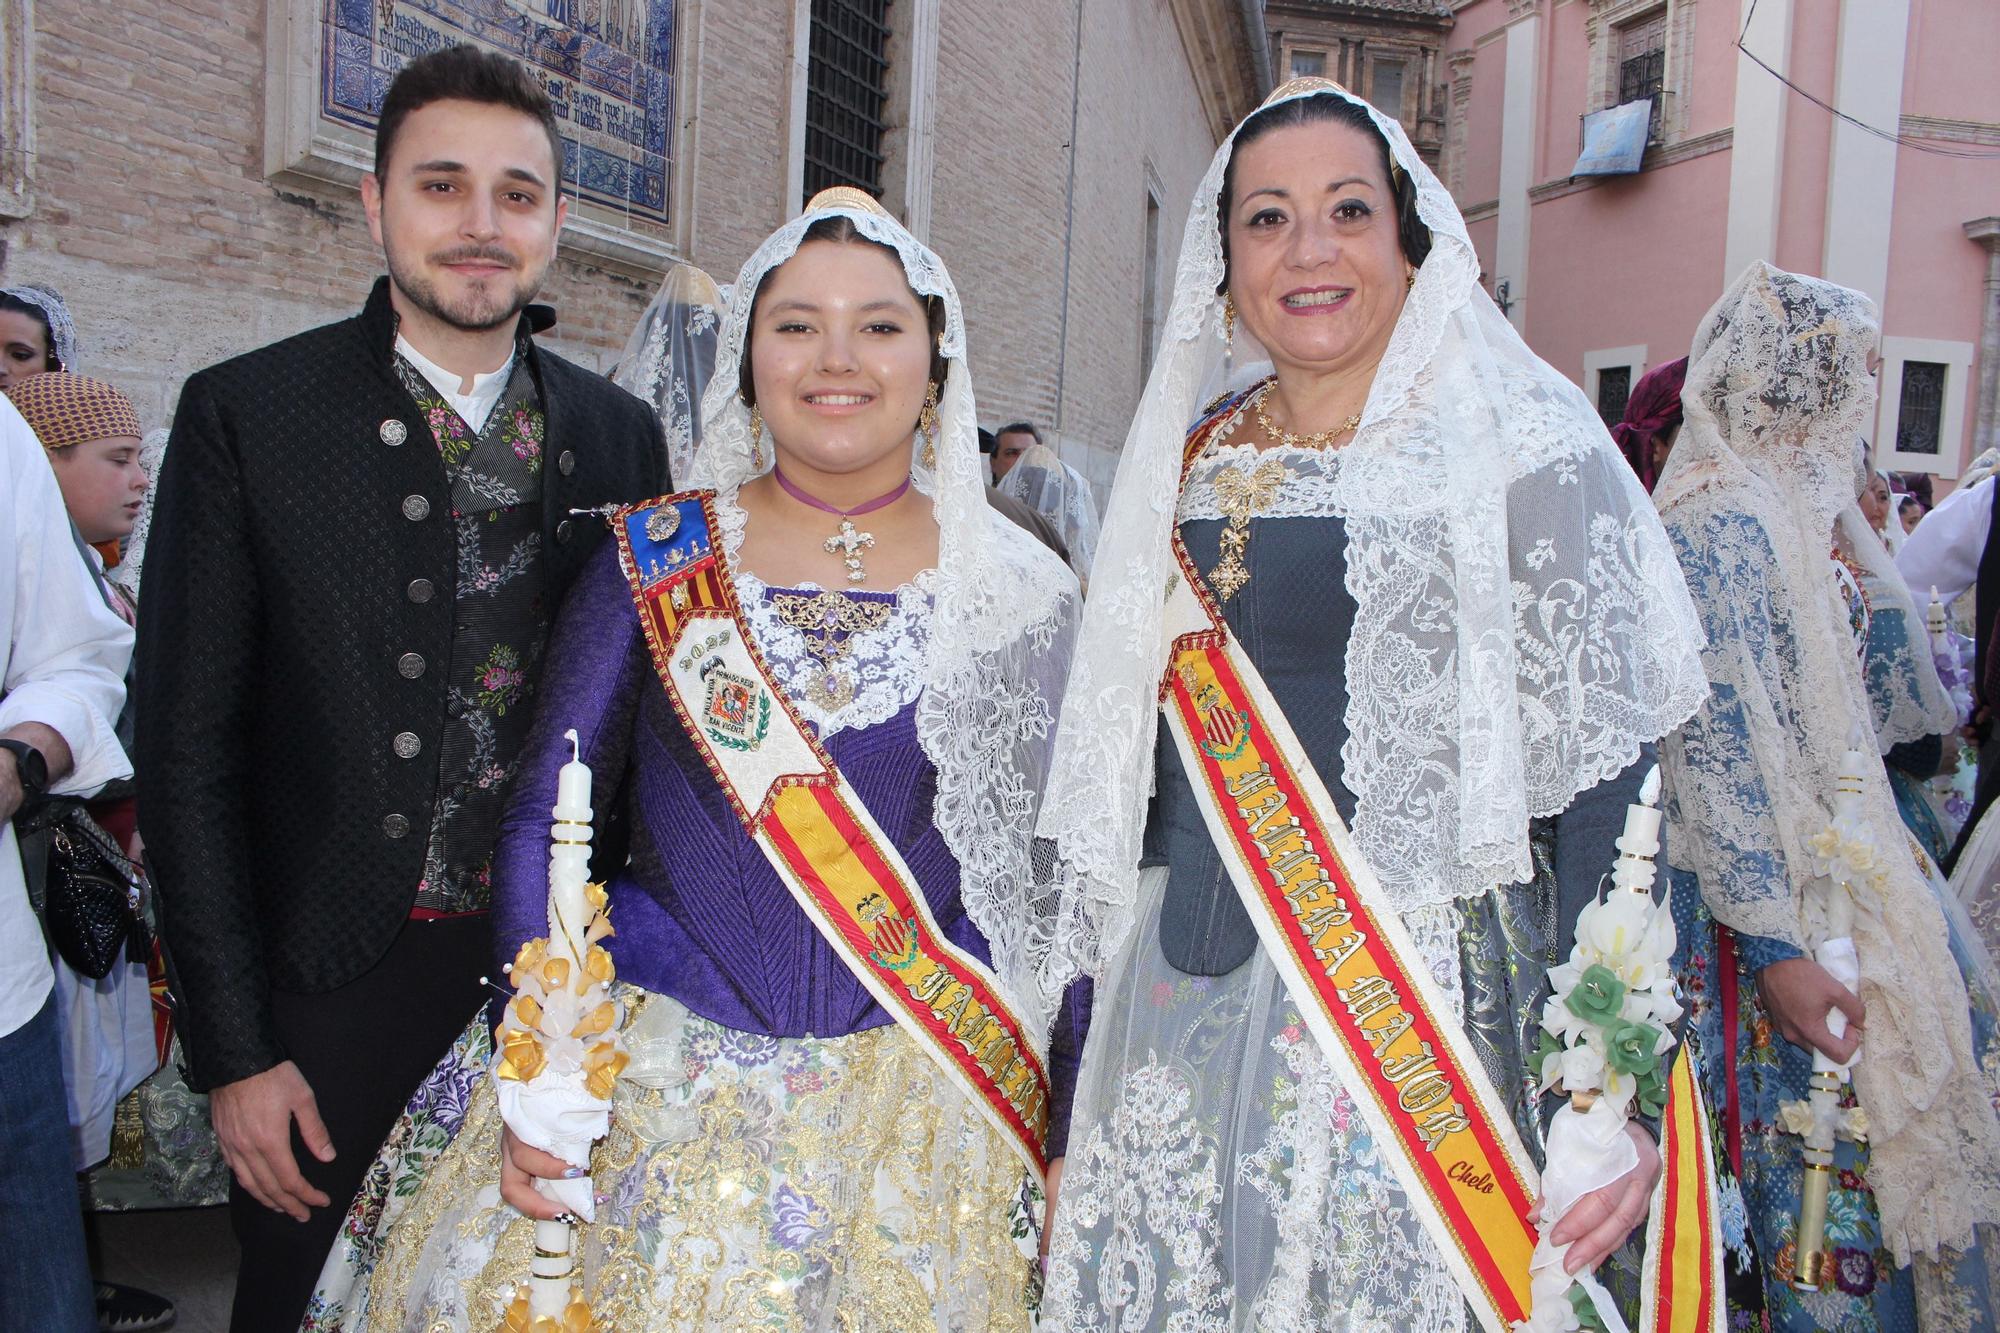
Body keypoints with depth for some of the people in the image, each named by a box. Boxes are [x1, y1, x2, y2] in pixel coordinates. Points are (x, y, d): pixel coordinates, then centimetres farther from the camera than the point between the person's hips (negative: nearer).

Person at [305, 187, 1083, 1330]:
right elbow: (547, 814, 1)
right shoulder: (657, 559, 0)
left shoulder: (1023, 592, 0)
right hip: (652, 1080, 1)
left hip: (922, 1103, 0)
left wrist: (1078, 1129, -2)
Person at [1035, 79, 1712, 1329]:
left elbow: (1605, 775, -10)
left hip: (1415, 1005, -4)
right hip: (1178, 1018, 5)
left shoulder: (1521, 446, -6)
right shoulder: (1185, 461, 8)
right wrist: (1082, 1075, 14)